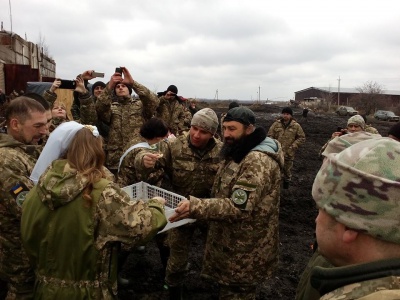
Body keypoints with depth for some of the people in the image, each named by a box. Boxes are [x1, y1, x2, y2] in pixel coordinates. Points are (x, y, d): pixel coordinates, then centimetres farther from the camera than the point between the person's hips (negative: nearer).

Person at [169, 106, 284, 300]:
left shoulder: (258, 161, -26)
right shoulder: (238, 153, 7)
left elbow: (239, 207, -33)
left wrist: (194, 207, -39)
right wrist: (195, 205, 7)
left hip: (245, 249, -9)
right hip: (231, 241, 9)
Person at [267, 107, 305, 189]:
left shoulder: (296, 126, -4)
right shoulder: (276, 124, -2)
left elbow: (302, 138, 1)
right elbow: (270, 135, 2)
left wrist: (293, 146, -10)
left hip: (289, 154, 0)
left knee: (287, 170, 17)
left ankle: (287, 182, 41)